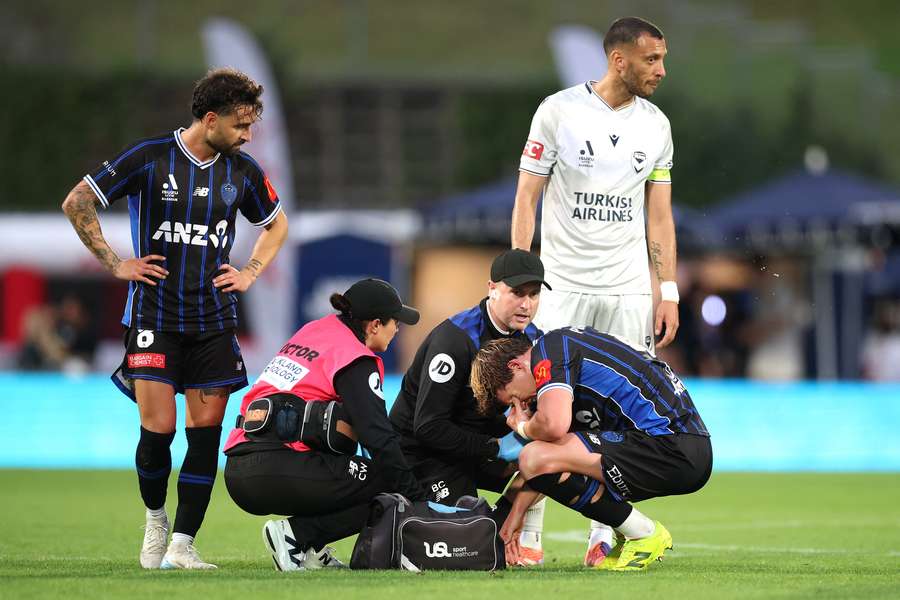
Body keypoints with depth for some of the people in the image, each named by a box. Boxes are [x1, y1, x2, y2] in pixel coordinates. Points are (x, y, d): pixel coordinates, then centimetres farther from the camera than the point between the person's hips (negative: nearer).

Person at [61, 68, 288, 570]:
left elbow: (276, 224, 24)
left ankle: (181, 546, 2)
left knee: (206, 430, -3)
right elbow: (78, 203, -2)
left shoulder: (243, 171, 5)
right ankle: (155, 520, 17)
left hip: (214, 320, 4)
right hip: (154, 316, -4)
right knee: (158, 427, -10)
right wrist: (115, 264, -5)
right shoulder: (149, 158, -8)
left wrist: (251, 274, 11)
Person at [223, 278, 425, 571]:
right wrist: (417, 497, -5)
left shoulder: (316, 329, 21)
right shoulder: (356, 361, -5)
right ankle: (296, 534, -10)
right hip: (275, 473, -9)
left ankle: (312, 549, 10)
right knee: (387, 483, -5)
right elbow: (379, 437, -11)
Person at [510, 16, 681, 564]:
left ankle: (604, 535, 6)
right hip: (563, 286, -3)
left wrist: (669, 293, 5)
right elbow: (527, 197, -1)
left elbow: (660, 215, 12)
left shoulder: (656, 125, 8)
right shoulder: (559, 111, -4)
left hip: (629, 291, 3)